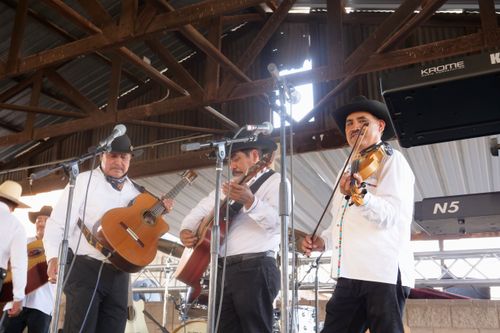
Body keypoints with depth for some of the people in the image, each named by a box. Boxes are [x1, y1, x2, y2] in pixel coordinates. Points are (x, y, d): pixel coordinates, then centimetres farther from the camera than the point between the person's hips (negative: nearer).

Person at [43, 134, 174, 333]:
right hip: (84, 268, -5)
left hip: (118, 273, 5)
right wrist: (53, 257, -24)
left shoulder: (136, 191, 14)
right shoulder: (84, 181, -1)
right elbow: (58, 222, -9)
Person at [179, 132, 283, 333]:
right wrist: (185, 230, 6)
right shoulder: (228, 186, 23)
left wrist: (249, 201, -34)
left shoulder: (274, 181, 0)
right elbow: (200, 210, 26)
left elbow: (277, 221, -18)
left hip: (255, 269, -7)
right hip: (223, 270, 7)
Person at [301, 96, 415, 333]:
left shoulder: (392, 160, 0)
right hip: (350, 273, 7)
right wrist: (323, 240, 10)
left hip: (384, 272, -7)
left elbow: (392, 215, -16)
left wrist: (360, 195, -35)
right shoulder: (350, 170, 23)